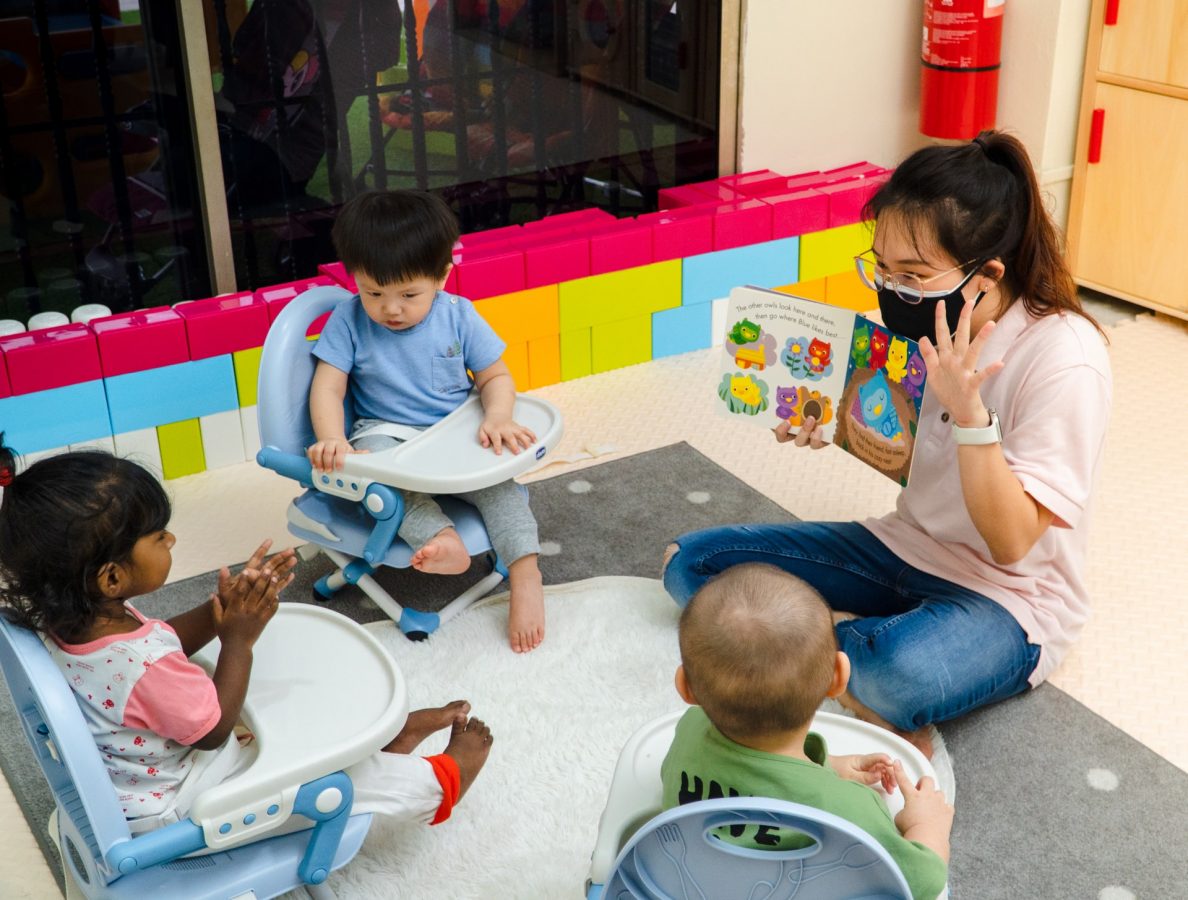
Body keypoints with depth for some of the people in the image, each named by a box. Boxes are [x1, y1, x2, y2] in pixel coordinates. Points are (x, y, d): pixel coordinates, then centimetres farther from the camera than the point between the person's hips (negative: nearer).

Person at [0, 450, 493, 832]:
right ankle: (440, 782, 28)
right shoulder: (146, 668, -40)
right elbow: (213, 731, -22)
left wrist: (226, 605, -12)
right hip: (173, 806, -8)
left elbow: (166, 642, 2)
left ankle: (389, 730, 34)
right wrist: (238, 640, -19)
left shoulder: (73, 618, -14)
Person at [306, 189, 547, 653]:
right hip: (386, 434, -1)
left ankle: (525, 573, -27)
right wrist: (332, 440, -28)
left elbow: (495, 376, 1)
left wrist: (497, 419, -21)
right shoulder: (349, 321, -5)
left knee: (496, 476, -26)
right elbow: (327, 388, -9)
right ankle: (443, 539, -47)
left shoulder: (458, 316, -3)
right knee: (372, 460, -35)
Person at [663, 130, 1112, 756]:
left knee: (906, 671, -42)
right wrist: (831, 427, -10)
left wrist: (969, 410, -36)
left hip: (1007, 596, -7)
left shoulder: (1063, 360, -24)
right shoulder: (925, 319, -5)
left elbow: (1011, 542, -23)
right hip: (907, 546, 7)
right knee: (690, 564, -4)